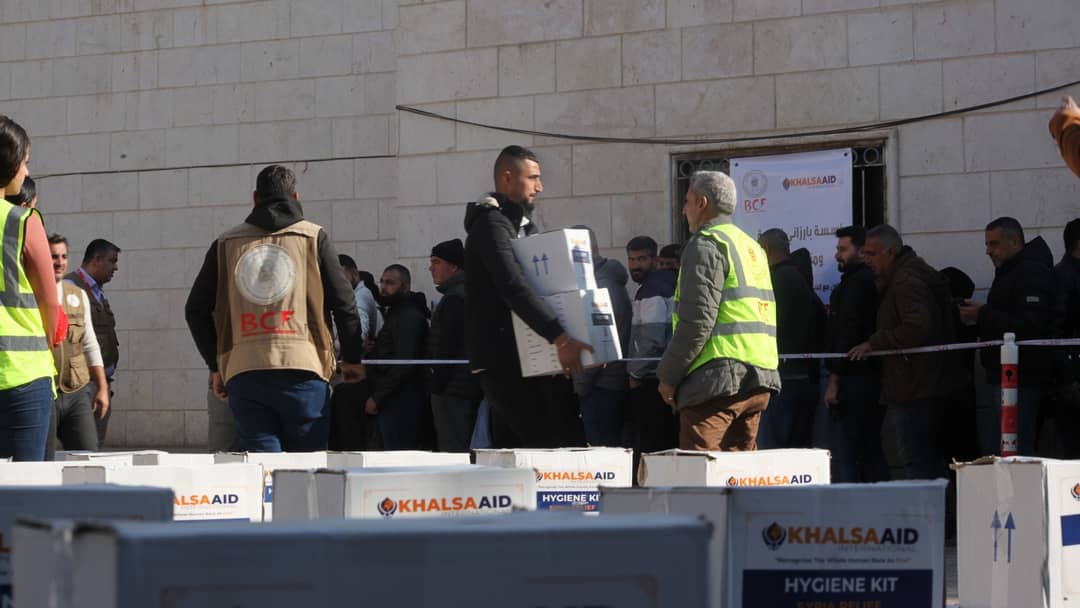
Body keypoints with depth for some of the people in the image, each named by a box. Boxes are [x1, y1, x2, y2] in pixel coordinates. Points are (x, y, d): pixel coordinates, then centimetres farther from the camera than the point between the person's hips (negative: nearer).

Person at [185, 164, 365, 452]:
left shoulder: (226, 243, 13)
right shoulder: (313, 237, 7)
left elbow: (196, 310, 14)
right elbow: (344, 304, 5)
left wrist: (216, 365, 23)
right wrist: (352, 359, 17)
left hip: (242, 373, 2)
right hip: (302, 369, -2)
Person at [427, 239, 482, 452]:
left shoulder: (454, 299, -12)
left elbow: (446, 347, -17)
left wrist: (437, 384, -14)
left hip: (452, 388, -10)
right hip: (471, 387, 10)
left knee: (452, 451, -13)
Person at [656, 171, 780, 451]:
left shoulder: (706, 245, -6)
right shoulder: (752, 247, 22)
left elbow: (697, 319, -15)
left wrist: (668, 375, -8)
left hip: (719, 377, -9)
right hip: (760, 380, 9)